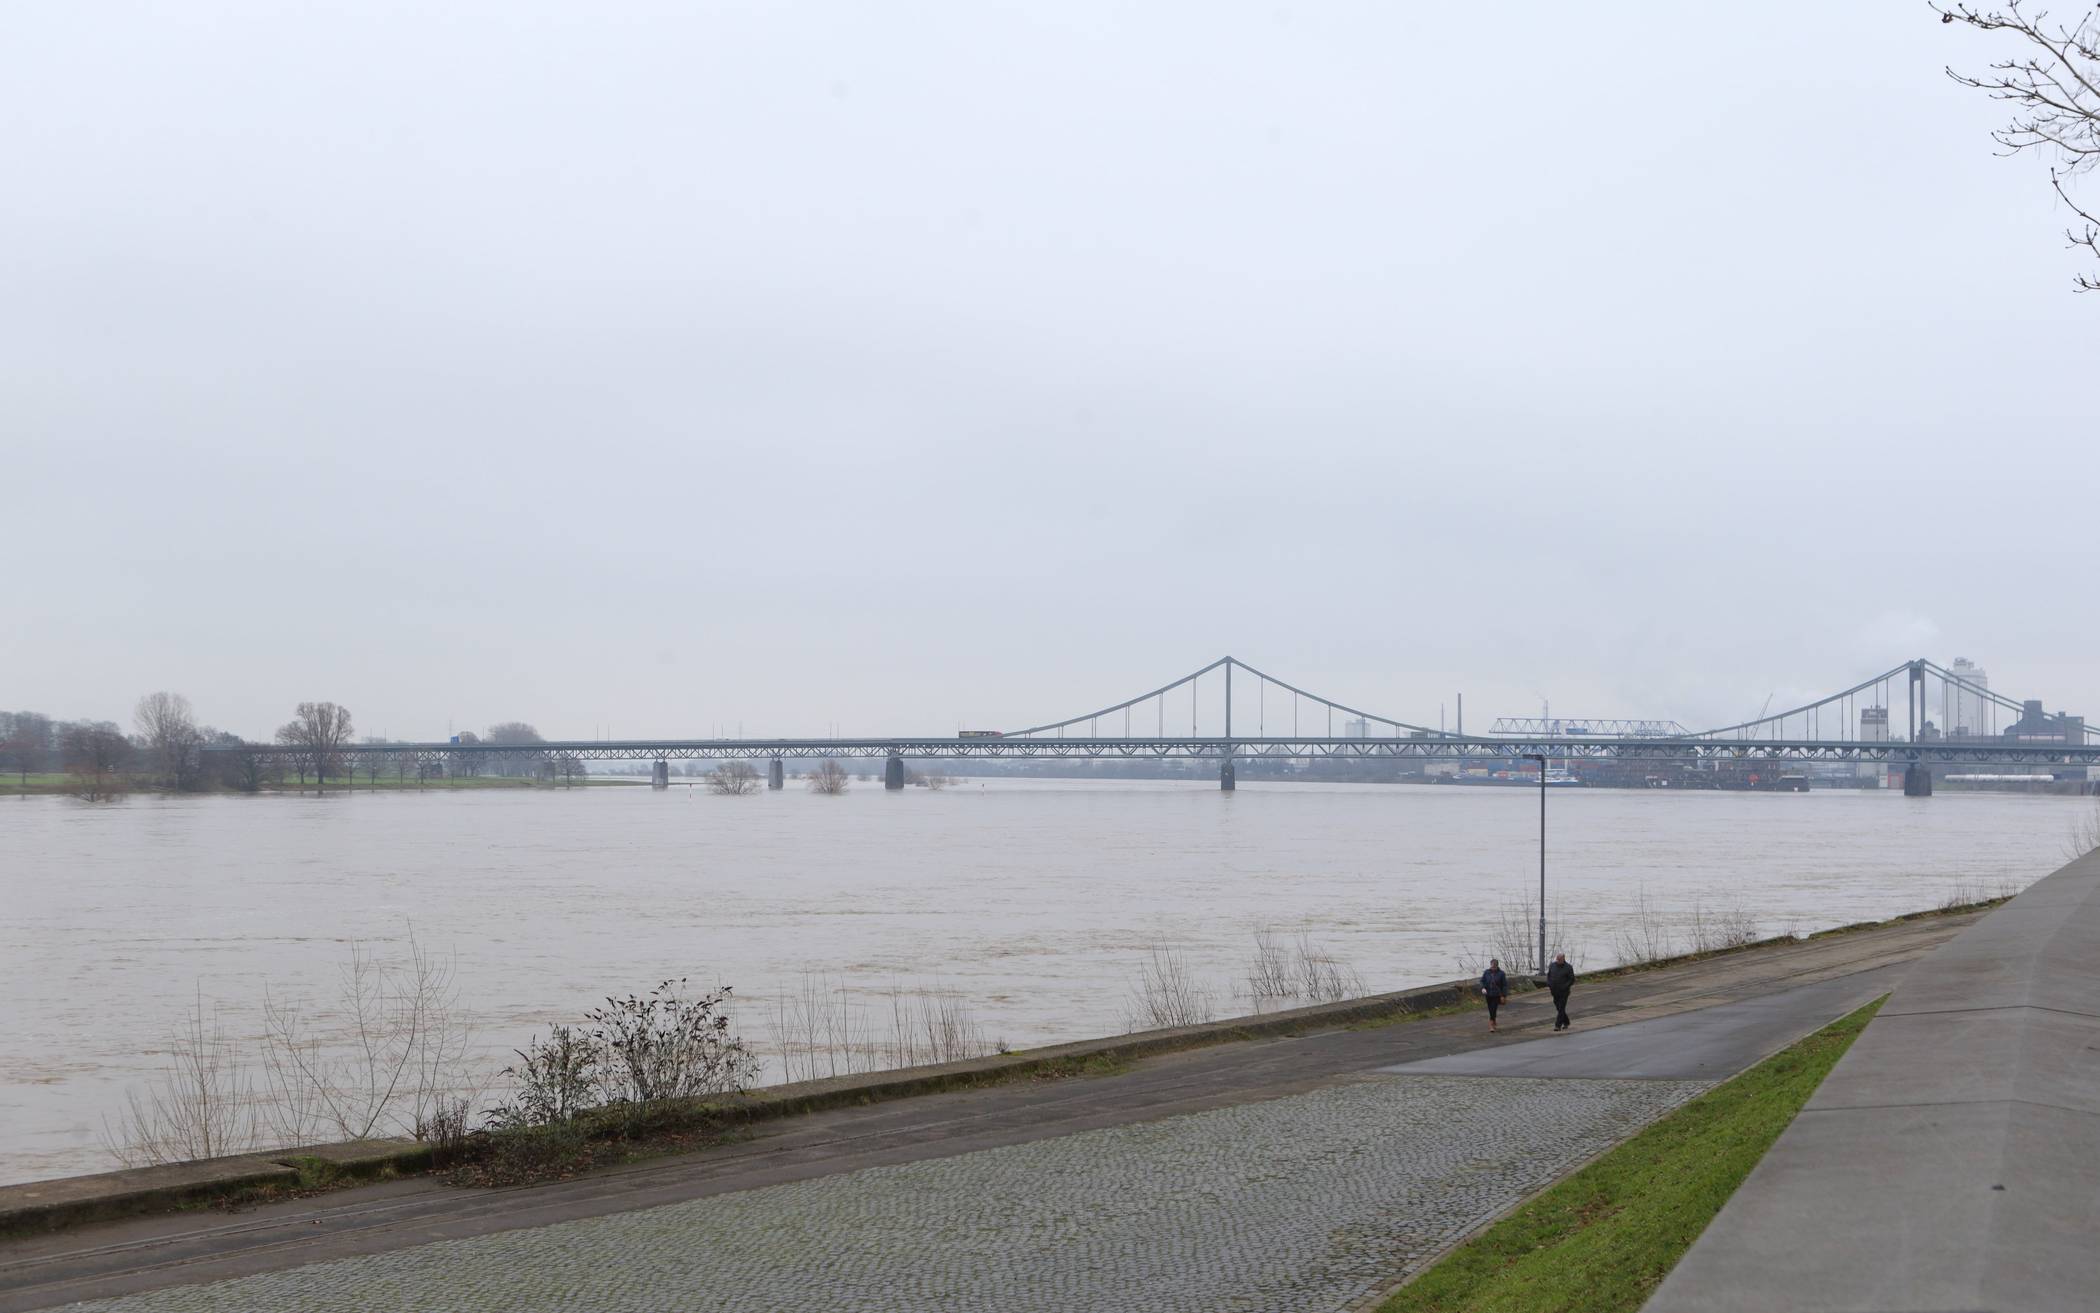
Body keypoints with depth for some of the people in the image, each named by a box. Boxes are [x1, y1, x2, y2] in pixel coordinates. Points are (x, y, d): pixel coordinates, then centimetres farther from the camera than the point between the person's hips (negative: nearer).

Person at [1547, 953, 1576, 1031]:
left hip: (1563, 992, -5)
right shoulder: (1552, 966, 5)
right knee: (1558, 1008, 13)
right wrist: (1548, 985, 0)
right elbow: (1548, 975, 15)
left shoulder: (1568, 968, -8)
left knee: (1561, 1008, -8)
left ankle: (1558, 1025, -8)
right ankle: (1566, 1022, 31)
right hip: (1554, 992, 5)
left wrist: (1565, 987, -18)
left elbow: (1572, 980, -7)